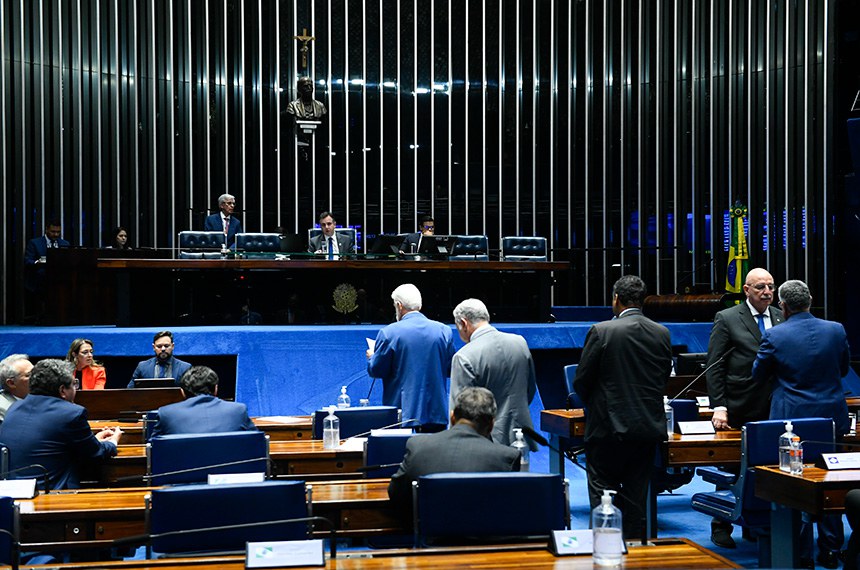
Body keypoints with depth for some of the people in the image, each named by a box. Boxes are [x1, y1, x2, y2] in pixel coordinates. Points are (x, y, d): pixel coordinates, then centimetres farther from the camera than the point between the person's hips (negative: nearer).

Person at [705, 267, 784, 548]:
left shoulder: (783, 319, 9)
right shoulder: (727, 319, -2)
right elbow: (714, 367, -4)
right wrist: (718, 407, -11)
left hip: (773, 410, 3)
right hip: (738, 412, -3)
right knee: (730, 471, 5)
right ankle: (721, 527, 17)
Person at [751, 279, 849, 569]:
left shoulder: (774, 336, -13)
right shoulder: (836, 330, -4)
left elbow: (759, 376, 0)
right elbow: (843, 369, 11)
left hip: (792, 420, -3)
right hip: (831, 418, 3)